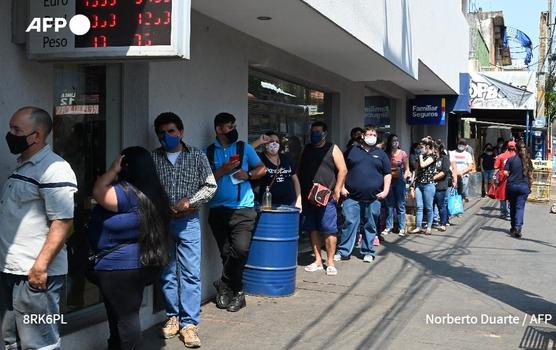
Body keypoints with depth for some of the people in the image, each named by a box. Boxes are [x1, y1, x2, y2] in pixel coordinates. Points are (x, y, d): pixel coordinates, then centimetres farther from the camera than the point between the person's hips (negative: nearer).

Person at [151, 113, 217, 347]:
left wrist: (189, 201, -10)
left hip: (188, 222, -1)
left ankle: (189, 323, 0)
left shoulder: (196, 156, 3)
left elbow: (210, 186, 2)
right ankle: (172, 317, 22)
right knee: (167, 273, 9)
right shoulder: (152, 158, 3)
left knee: (191, 274, -4)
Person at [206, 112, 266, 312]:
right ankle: (237, 292, 18)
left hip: (242, 208, -1)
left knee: (240, 249, -17)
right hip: (218, 210, 1)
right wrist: (224, 170, -11)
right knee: (226, 254, 5)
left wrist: (248, 174, -6)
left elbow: (262, 169, 13)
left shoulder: (244, 148, 8)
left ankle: (225, 286, 4)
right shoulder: (209, 152, 7)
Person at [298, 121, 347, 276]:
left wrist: (337, 191, -11)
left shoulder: (332, 149, 1)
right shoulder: (307, 149, 16)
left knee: (329, 230, -5)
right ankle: (318, 261, 16)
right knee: (313, 229, 8)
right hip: (308, 197, 5)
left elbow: (343, 170, -4)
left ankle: (330, 263, 2)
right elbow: (299, 171, 19)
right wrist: (299, 191, 10)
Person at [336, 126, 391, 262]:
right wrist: (342, 187, 0)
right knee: (349, 223, -5)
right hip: (352, 196, -1)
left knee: (371, 226, 7)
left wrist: (385, 191, 0)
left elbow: (388, 174, 11)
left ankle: (368, 252, 17)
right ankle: (343, 252, 1)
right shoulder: (352, 151, 8)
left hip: (373, 198, 2)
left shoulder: (381, 154, 12)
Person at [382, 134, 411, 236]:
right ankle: (388, 227, 11)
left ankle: (402, 228, 4)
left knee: (400, 205, 0)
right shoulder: (386, 154, 7)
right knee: (389, 205, 5)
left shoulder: (403, 154, 3)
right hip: (389, 181, 2)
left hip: (399, 181, -2)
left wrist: (405, 177, -10)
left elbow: (407, 169, 5)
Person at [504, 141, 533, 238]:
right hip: (524, 186, 0)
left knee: (512, 207, 14)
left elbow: (505, 173, -9)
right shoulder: (528, 161, 0)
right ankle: (518, 227, -17)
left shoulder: (511, 159, -5)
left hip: (511, 186, 0)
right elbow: (530, 176, 3)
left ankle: (513, 228, 23)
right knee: (520, 207, 0)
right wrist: (529, 187, 14)